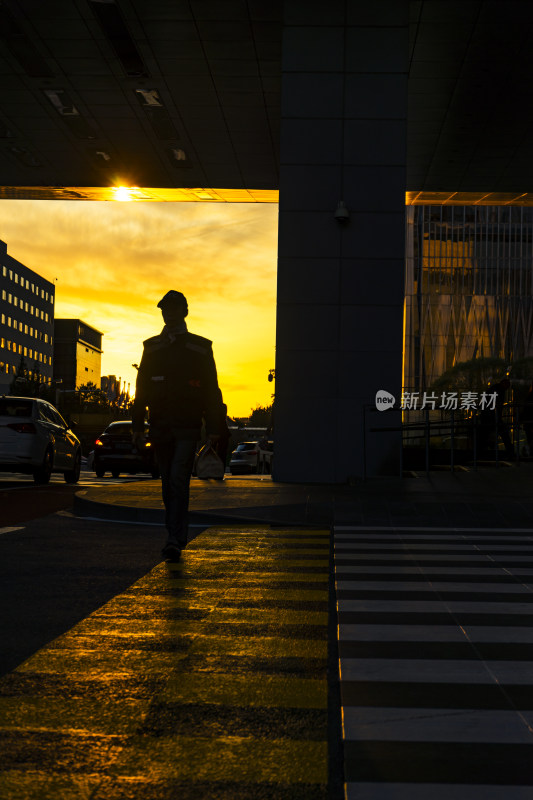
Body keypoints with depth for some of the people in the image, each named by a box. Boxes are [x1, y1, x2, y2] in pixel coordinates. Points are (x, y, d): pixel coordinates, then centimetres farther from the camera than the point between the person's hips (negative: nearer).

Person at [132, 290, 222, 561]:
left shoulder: (200, 348, 4)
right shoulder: (152, 348, 11)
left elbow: (211, 390, 3)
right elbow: (142, 388, 12)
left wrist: (213, 428, -3)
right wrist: (138, 425, 5)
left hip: (187, 427, -3)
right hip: (160, 427, 4)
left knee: (178, 482, -14)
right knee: (169, 485, 11)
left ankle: (174, 541, -16)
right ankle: (177, 537, 23)